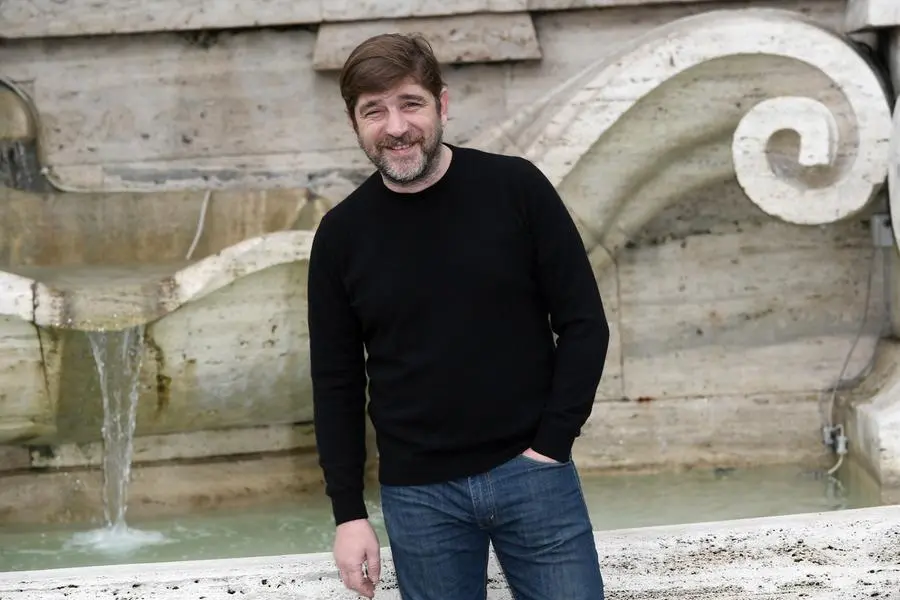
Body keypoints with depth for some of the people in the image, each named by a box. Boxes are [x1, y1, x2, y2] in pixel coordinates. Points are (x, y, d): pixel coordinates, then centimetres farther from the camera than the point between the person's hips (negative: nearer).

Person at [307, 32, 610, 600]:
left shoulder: (516, 188, -5)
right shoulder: (342, 234, 0)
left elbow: (584, 325, -2)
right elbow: (337, 382, 5)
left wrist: (550, 446, -8)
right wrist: (349, 512, 1)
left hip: (530, 472, -1)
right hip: (416, 493, 1)